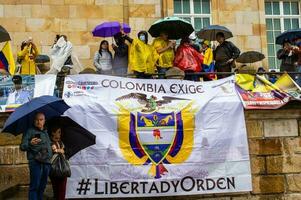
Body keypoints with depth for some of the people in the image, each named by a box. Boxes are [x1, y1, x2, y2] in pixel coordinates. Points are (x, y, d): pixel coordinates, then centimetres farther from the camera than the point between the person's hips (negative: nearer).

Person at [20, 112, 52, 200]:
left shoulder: (46, 133, 20)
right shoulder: (30, 131, 0)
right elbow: (22, 147, -8)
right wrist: (30, 143, -25)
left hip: (47, 163, 6)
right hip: (36, 162, -6)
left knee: (42, 186, 9)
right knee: (34, 186, -9)